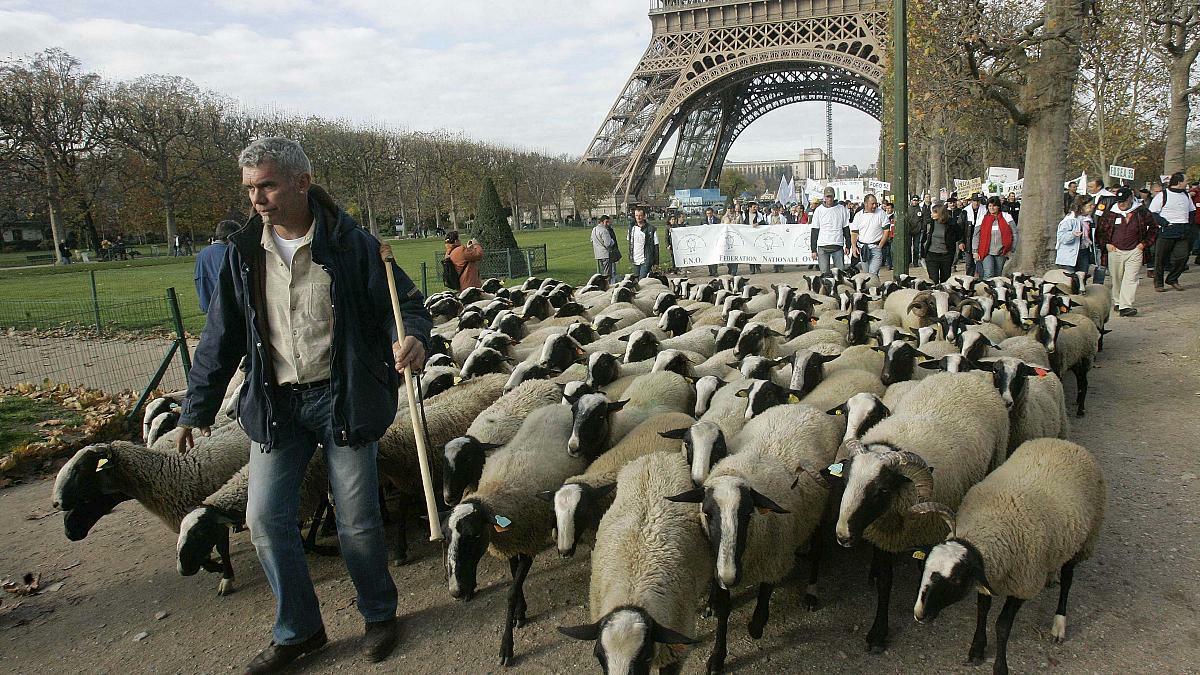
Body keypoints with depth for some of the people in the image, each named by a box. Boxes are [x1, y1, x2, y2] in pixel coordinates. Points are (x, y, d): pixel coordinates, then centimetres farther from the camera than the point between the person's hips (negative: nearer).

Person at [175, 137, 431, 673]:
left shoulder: (350, 243, -10)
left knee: (358, 520, 5)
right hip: (275, 403, 4)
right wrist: (197, 408, 10)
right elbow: (221, 337, 9)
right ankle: (298, 629, 25)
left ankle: (379, 614, 30)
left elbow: (406, 303, -6)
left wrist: (412, 336, -29)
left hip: (342, 397, -4)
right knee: (266, 519, 4)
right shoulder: (244, 253, 2)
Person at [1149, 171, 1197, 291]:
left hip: (1183, 232, 5)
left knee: (1182, 256, -4)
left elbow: (1191, 211, 26)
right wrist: (1165, 223, -15)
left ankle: (1172, 279, 13)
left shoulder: (1186, 195, 15)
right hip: (1166, 232, -5)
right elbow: (1152, 213, -8)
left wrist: (1188, 224, 11)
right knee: (1161, 258, 1)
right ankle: (1158, 283, 12)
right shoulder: (1162, 196, -5)